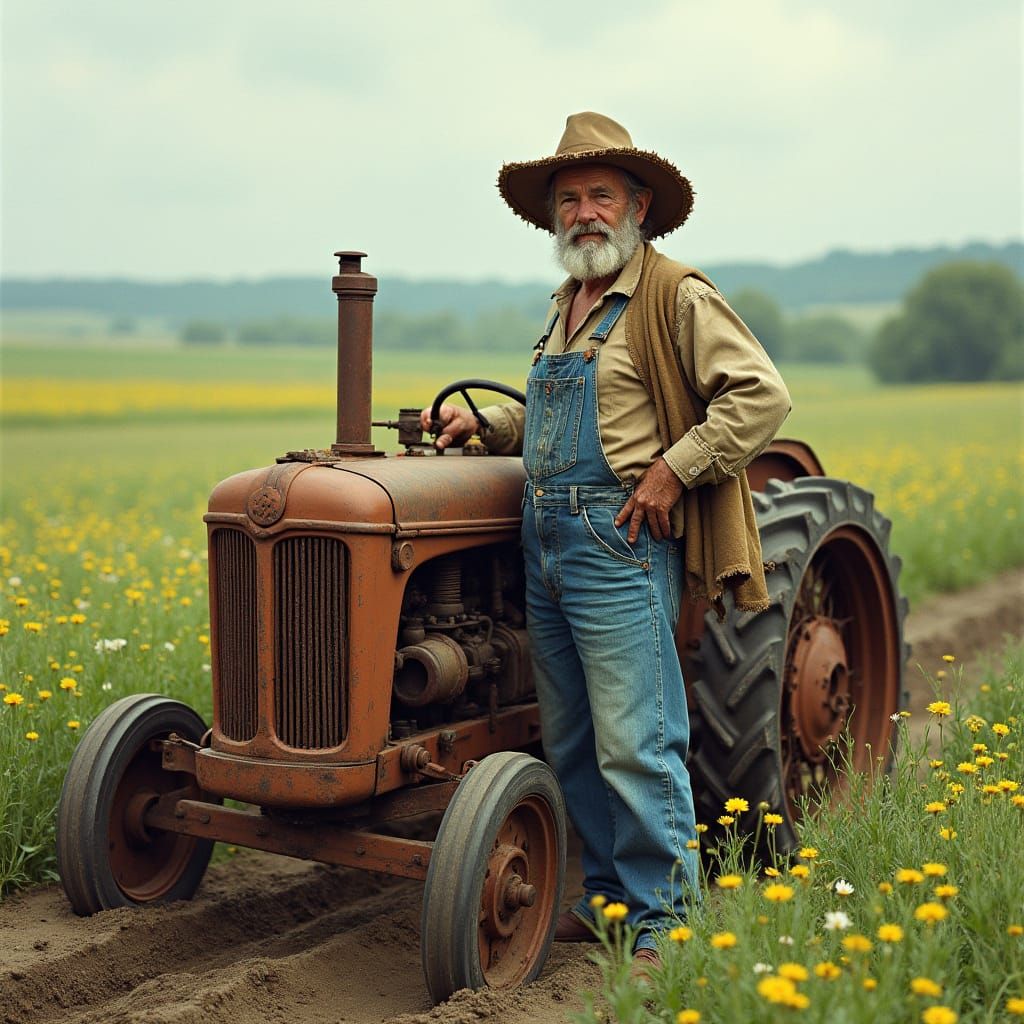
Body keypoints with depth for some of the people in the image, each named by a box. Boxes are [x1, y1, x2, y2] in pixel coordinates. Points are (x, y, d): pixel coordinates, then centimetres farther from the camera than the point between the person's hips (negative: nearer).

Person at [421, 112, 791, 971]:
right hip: (546, 539, 9)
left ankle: (662, 922, 3)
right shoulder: (569, 307, 21)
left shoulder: (675, 296, -5)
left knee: (635, 745, -7)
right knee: (571, 742, 13)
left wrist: (674, 468, -17)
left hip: (621, 542, -8)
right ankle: (605, 893, 25)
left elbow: (761, 396, -12)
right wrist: (483, 423, 18)